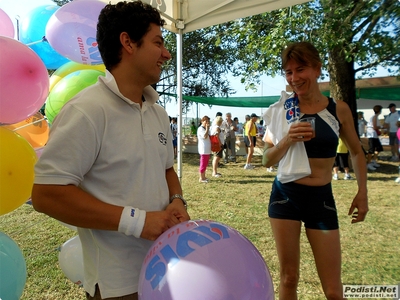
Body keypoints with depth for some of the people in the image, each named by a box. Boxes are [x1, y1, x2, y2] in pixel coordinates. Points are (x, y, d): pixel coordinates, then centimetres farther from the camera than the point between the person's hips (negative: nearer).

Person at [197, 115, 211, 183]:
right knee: (203, 164, -5)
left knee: (205, 164, 15)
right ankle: (201, 178, 2)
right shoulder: (200, 129, -13)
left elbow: (209, 137, 24)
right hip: (204, 150, -10)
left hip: (207, 150, 10)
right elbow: (205, 136, -27)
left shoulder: (206, 129, 17)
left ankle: (203, 177, 24)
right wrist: (207, 128, -22)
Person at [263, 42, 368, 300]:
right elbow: (268, 161, 0)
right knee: (288, 277, 12)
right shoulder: (281, 111, -4)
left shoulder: (339, 110, -3)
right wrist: (287, 140, -18)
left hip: (321, 199, 0)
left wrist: (362, 193, 7)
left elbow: (356, 152, 12)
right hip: (285, 195, 0)